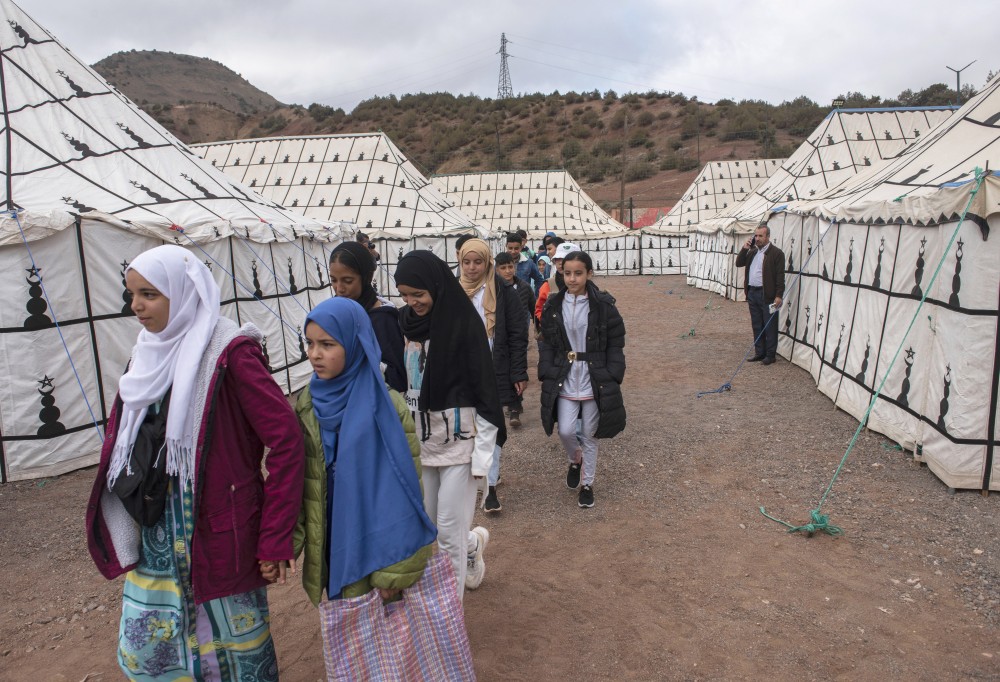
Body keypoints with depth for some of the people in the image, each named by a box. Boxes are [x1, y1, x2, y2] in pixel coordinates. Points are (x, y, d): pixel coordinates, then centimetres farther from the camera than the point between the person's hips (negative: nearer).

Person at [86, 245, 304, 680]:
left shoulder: (228, 353, -17)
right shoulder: (150, 353, 6)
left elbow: (285, 438, -19)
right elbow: (122, 439, 15)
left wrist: (275, 539, -18)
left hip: (217, 531, -7)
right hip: (155, 534, 7)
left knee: (235, 643, 10)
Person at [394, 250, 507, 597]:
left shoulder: (465, 323, -14)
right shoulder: (406, 323, 3)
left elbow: (484, 390, -13)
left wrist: (482, 455, -14)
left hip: (459, 442, -6)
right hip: (421, 440, 6)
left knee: (448, 533, 0)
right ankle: (473, 542, 47)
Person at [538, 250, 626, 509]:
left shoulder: (603, 305, -7)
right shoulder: (554, 305, 1)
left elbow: (615, 345, -4)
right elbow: (547, 344, 5)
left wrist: (612, 379, -9)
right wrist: (547, 375, -4)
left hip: (595, 378, -2)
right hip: (564, 379, 2)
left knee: (590, 435, 8)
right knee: (565, 431, -3)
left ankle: (587, 484, 27)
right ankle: (575, 460, 32)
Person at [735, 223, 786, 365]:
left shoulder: (776, 253, -8)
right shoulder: (752, 252, 15)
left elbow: (780, 276, -11)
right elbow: (739, 263, 12)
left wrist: (778, 295, -16)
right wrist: (745, 248, 0)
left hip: (767, 295, -7)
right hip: (752, 293, 7)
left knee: (770, 327, 0)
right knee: (757, 326, 13)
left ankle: (770, 355, 7)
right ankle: (760, 353, 23)